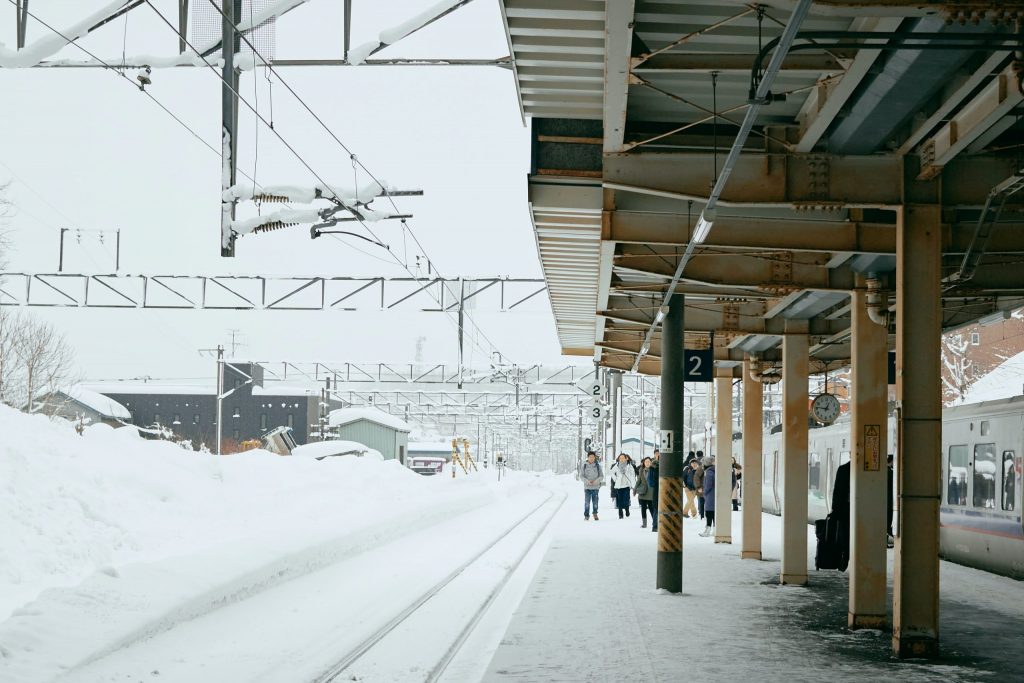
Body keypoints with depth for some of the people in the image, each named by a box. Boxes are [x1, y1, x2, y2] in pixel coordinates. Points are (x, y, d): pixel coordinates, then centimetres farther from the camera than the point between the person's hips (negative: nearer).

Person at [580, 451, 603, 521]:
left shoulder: (598, 465, 3)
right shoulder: (584, 465, 2)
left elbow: (601, 476, 5)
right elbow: (581, 476, 3)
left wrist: (597, 480, -14)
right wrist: (587, 481, -14)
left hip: (596, 487, 1)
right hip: (587, 487, -1)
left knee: (595, 502, 2)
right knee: (587, 502, -7)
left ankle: (595, 514, 24)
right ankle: (586, 516, 2)